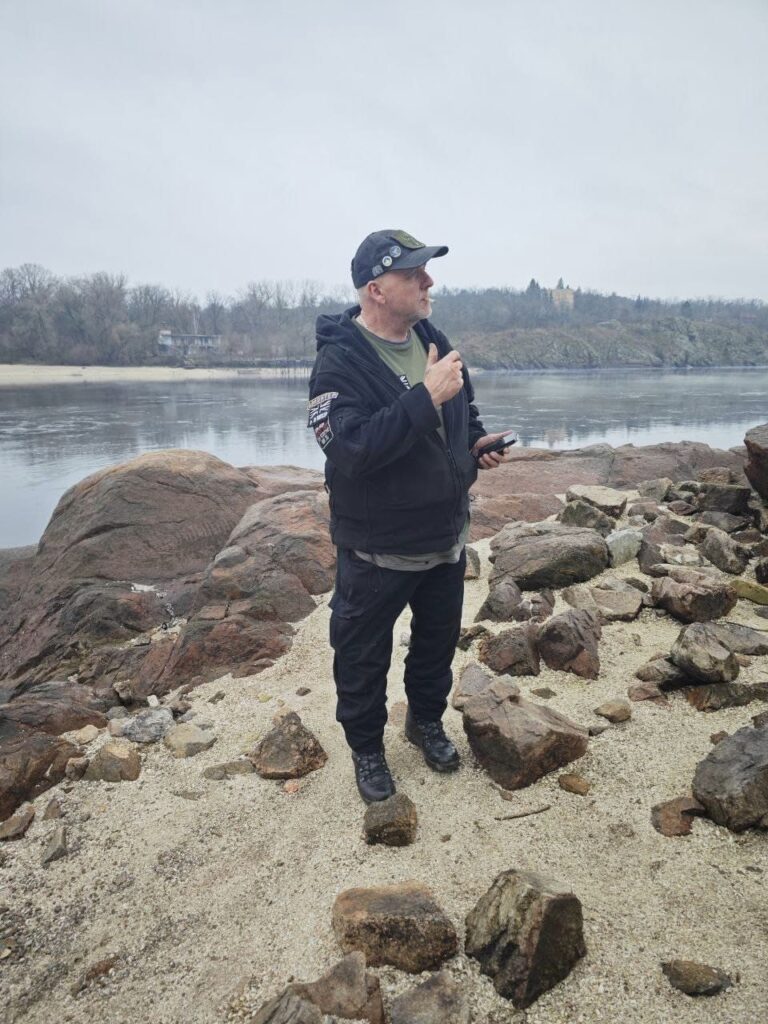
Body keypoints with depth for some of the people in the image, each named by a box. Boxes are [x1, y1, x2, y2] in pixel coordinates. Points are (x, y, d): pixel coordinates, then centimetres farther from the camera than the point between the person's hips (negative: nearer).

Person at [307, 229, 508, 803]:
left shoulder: (433, 340, 3)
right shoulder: (340, 361, -19)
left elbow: (463, 410, 18)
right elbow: (352, 449, -32)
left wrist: (478, 442, -2)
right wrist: (426, 397, -35)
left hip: (446, 538, 7)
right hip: (377, 550, -6)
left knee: (439, 637, 22)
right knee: (364, 656, 11)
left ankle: (427, 720, 47)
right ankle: (366, 745, 36)